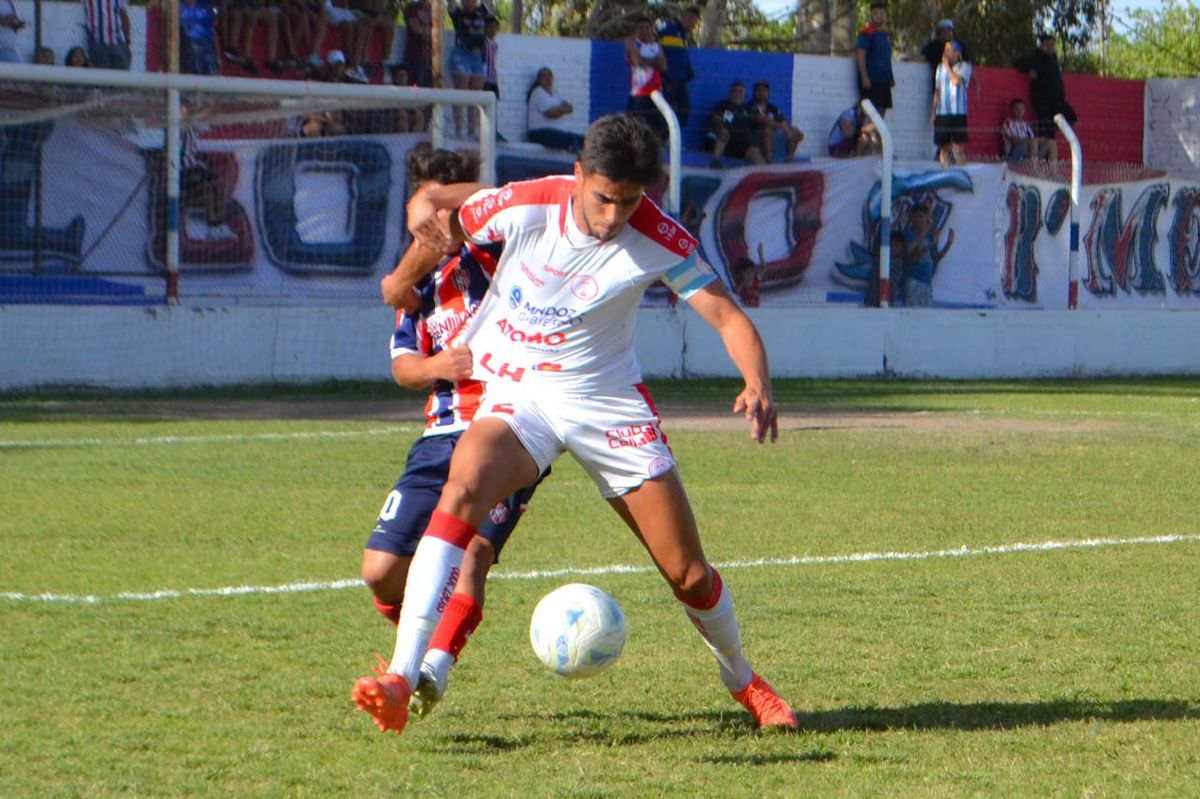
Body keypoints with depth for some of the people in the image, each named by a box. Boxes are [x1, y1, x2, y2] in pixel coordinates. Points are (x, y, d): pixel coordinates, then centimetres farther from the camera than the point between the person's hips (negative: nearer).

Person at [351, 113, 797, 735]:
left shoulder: (659, 240, -15)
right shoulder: (527, 206, -16)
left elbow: (727, 316, -16)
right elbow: (441, 207, 2)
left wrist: (758, 386, -35)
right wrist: (425, 208, -23)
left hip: (607, 398, 1)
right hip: (515, 396, -1)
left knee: (690, 575, 1)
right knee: (462, 488, -33)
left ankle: (741, 680, 34)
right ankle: (400, 682, -40)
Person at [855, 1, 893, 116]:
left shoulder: (886, 34, 15)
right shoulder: (866, 33, -9)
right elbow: (860, 55, -15)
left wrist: (890, 78, 21)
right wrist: (864, 77, -21)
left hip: (884, 80, 8)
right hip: (870, 80, -8)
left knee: (881, 111, 9)